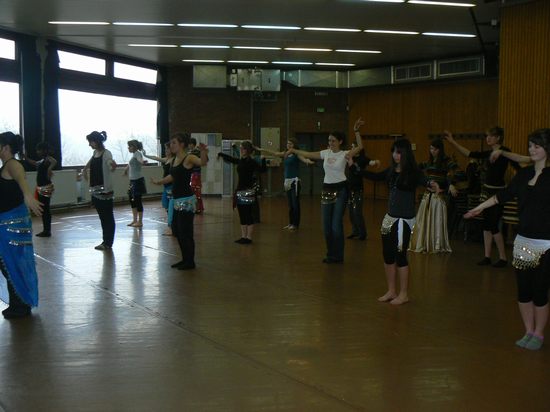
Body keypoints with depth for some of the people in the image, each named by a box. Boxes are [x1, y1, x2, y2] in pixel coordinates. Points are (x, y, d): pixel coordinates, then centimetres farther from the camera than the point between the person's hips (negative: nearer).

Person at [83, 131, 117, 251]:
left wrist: (113, 166, -52)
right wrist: (85, 170, 18)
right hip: (95, 190, 8)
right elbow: (90, 163, 30)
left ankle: (108, 243, 5)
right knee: (102, 216, 13)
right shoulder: (95, 152, 10)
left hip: (105, 190, -8)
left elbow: (111, 166, -30)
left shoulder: (106, 154, -13)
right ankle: (106, 241, 21)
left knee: (107, 217, 0)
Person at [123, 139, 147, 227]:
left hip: (138, 180, -10)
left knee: (138, 200, -4)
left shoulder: (137, 153, -13)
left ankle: (140, 222, 2)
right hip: (132, 180, 10)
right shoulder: (134, 154, 15)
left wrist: (142, 162, -58)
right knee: (132, 199, 15)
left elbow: (140, 161, -36)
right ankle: (134, 220, 25)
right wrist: (126, 169, 50)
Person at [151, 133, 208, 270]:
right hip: (176, 199, 9)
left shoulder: (189, 158, -13)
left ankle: (190, 262, 9)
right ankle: (185, 259, 25)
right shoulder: (175, 159, 12)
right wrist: (159, 182, 41)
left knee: (185, 232, -3)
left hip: (186, 199, -9)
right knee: (177, 231, 14)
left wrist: (203, 152, -53)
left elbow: (202, 162, -33)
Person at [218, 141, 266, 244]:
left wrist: (263, 159, -34)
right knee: (242, 216, 11)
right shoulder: (240, 161, 11)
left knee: (249, 216, -2)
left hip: (248, 191, -8)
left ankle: (249, 238, 3)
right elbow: (230, 158, 27)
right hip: (240, 190, 8)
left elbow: (262, 169, -23)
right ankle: (243, 237, 17)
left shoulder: (252, 162, -10)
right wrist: (220, 154, 31)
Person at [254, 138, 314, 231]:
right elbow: (274, 153, 15)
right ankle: (291, 223, 18)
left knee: (295, 203, -4)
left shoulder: (296, 154, -7)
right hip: (287, 181, 7)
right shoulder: (285, 154, 11)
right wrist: (261, 149, 13)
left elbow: (303, 159, -24)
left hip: (295, 181, -7)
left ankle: (295, 224, 1)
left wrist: (308, 161, -48)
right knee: (290, 204, 12)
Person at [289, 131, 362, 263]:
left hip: (340, 190, -5)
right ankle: (331, 254, 21)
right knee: (326, 225, 7)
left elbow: (360, 147, -20)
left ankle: (338, 256, 9)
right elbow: (308, 154, 11)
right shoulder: (326, 153, 8)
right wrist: (293, 150, 6)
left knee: (336, 224, -5)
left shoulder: (344, 154, -6)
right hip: (327, 190, 5)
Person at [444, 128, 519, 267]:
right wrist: (452, 141, 12)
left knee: (493, 225, -4)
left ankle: (503, 258, 8)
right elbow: (470, 154, 14)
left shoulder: (504, 151, -11)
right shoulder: (489, 153, 11)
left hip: (497, 193, -8)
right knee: (487, 224, 9)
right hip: (487, 192, 8)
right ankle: (487, 256, 16)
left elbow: (518, 168, -18)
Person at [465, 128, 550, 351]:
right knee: (523, 291, 9)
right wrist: (481, 207, 27)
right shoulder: (524, 173, 8)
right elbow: (505, 194, 22)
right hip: (523, 241, 5)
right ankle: (528, 332, 23)